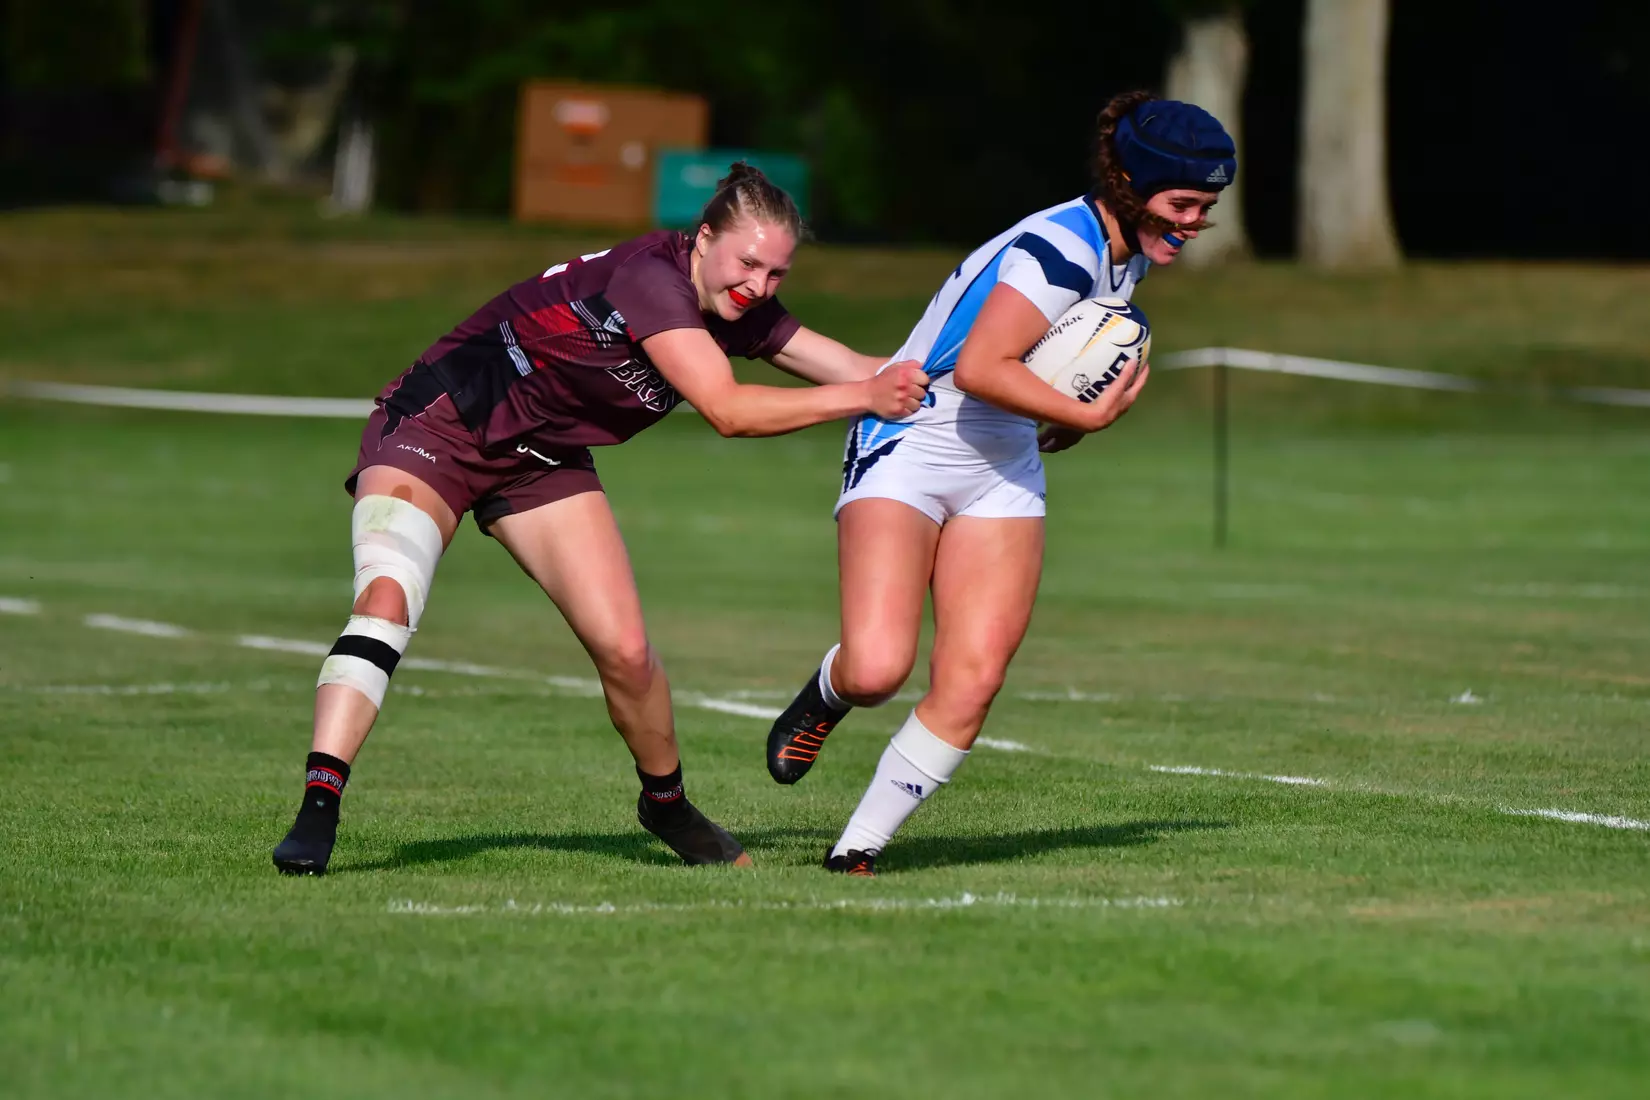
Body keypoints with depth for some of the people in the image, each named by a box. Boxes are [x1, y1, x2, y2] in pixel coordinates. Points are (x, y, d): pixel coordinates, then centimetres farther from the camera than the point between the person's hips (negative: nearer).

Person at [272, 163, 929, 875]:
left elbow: (859, 371, 5)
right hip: (440, 423, -7)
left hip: (543, 460, 7)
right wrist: (863, 396, -30)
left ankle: (665, 803, 22)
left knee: (625, 650, -3)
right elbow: (727, 411, -33)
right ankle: (316, 812, -30)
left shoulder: (742, 312, -4)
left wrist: (907, 382, -13)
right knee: (385, 601, -28)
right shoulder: (650, 277, -29)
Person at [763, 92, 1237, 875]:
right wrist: (1087, 414, -23)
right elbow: (980, 369, -33)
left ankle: (858, 848, 2)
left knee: (972, 680, -8)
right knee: (877, 669, -22)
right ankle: (825, 695, 14)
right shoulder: (1062, 249, -23)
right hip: (907, 450, -8)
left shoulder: (1128, 256, 6)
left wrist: (1062, 426, 10)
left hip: (1002, 475, 8)